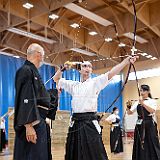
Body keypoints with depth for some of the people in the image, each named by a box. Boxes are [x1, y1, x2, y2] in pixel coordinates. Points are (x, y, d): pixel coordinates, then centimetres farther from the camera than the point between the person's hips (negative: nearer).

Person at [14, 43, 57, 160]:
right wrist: (29, 125, -27)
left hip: (39, 121, 10)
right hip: (32, 123, -10)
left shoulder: (33, 72, 17)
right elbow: (25, 100, -22)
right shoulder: (26, 71, -13)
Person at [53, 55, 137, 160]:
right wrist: (63, 68, 8)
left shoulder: (95, 82, 4)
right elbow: (56, 78, 24)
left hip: (90, 123, -4)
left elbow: (110, 73, -9)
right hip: (76, 123, 4)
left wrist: (127, 60, -21)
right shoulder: (73, 85, 15)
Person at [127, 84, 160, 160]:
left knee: (151, 145, -3)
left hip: (149, 125, -4)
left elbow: (152, 110, -20)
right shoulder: (137, 102, 10)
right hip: (139, 126, 4)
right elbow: (130, 112, 2)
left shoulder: (152, 101, 0)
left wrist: (143, 103, -29)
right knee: (140, 146, 6)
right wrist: (128, 107, -19)